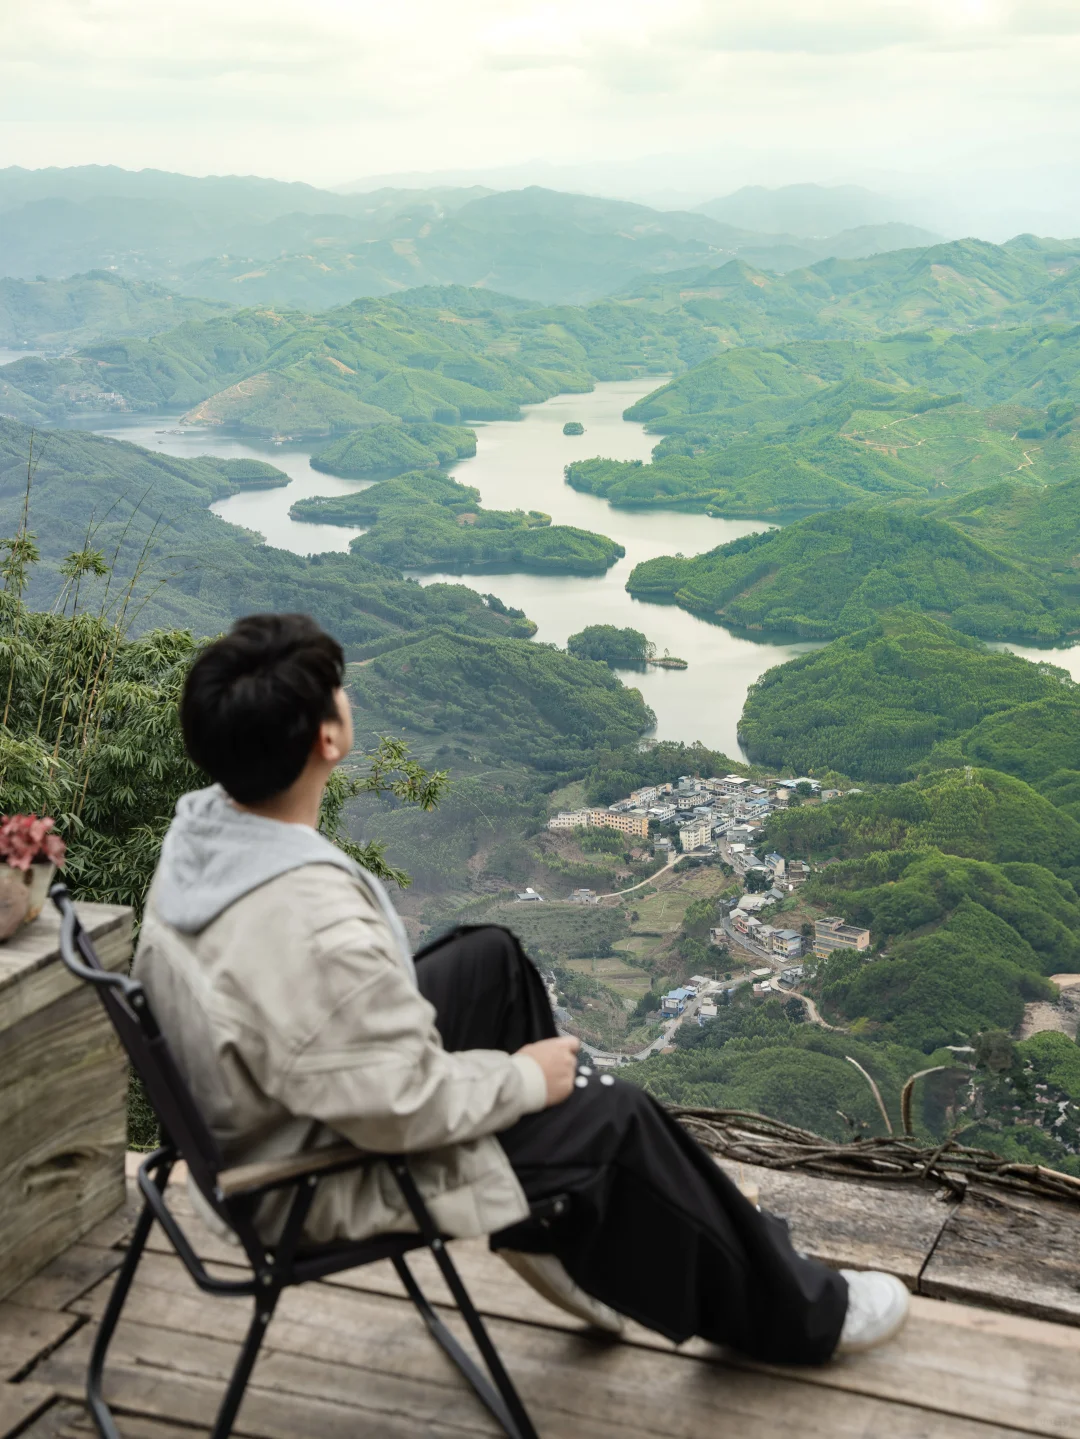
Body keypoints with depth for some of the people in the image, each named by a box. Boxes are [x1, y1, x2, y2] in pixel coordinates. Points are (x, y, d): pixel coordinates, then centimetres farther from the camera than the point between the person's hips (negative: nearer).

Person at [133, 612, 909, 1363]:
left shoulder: (198, 830, -11)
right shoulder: (319, 929, -39)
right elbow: (407, 1109, -30)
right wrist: (526, 1077, -12)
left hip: (263, 1100, 9)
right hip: (325, 1177, -8)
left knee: (490, 958, 17)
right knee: (615, 1118, 1)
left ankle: (551, 1219, 33)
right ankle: (789, 1312, 25)